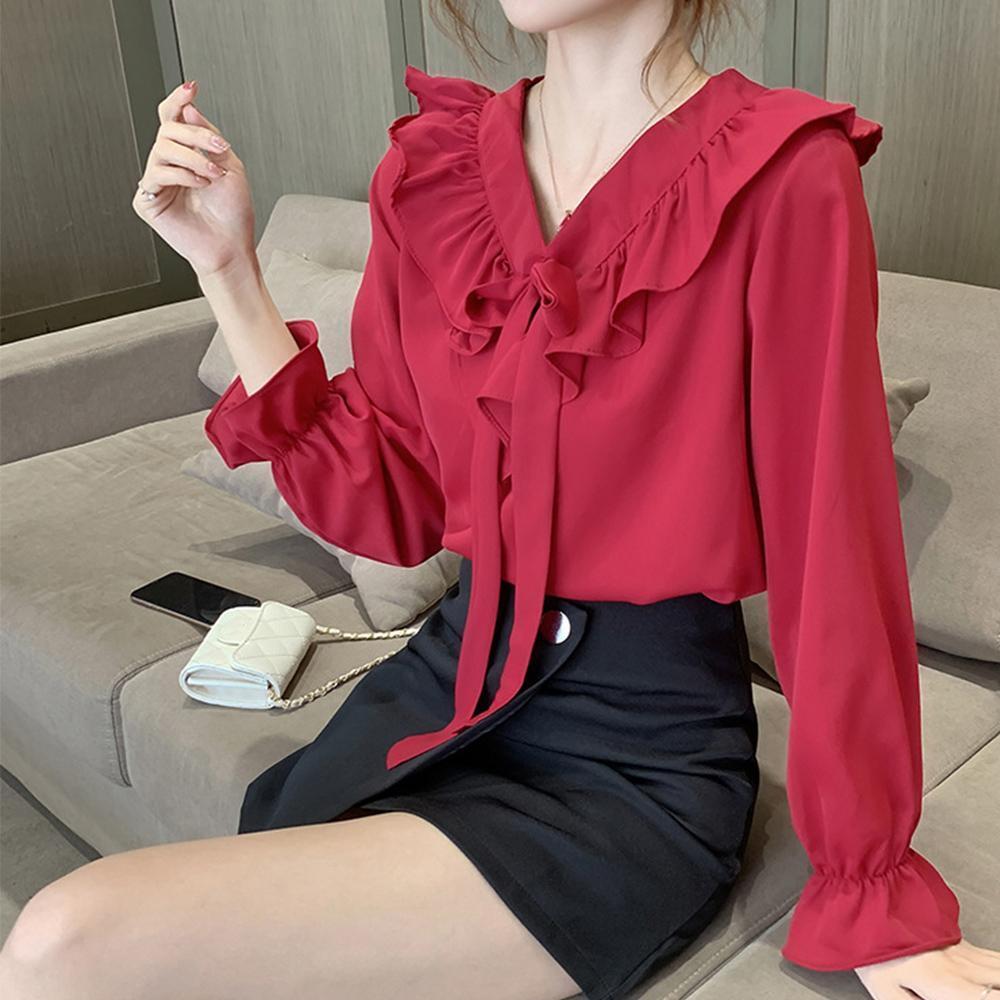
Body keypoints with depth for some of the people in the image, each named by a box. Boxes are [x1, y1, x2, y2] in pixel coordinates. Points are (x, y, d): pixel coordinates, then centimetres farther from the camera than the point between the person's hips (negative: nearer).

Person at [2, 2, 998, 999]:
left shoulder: (783, 176, -14)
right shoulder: (431, 165, 3)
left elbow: (832, 541, -11)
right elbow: (390, 511, 5)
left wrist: (872, 892, -3)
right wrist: (229, 269, -3)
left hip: (643, 746, -5)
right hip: (451, 674, 5)